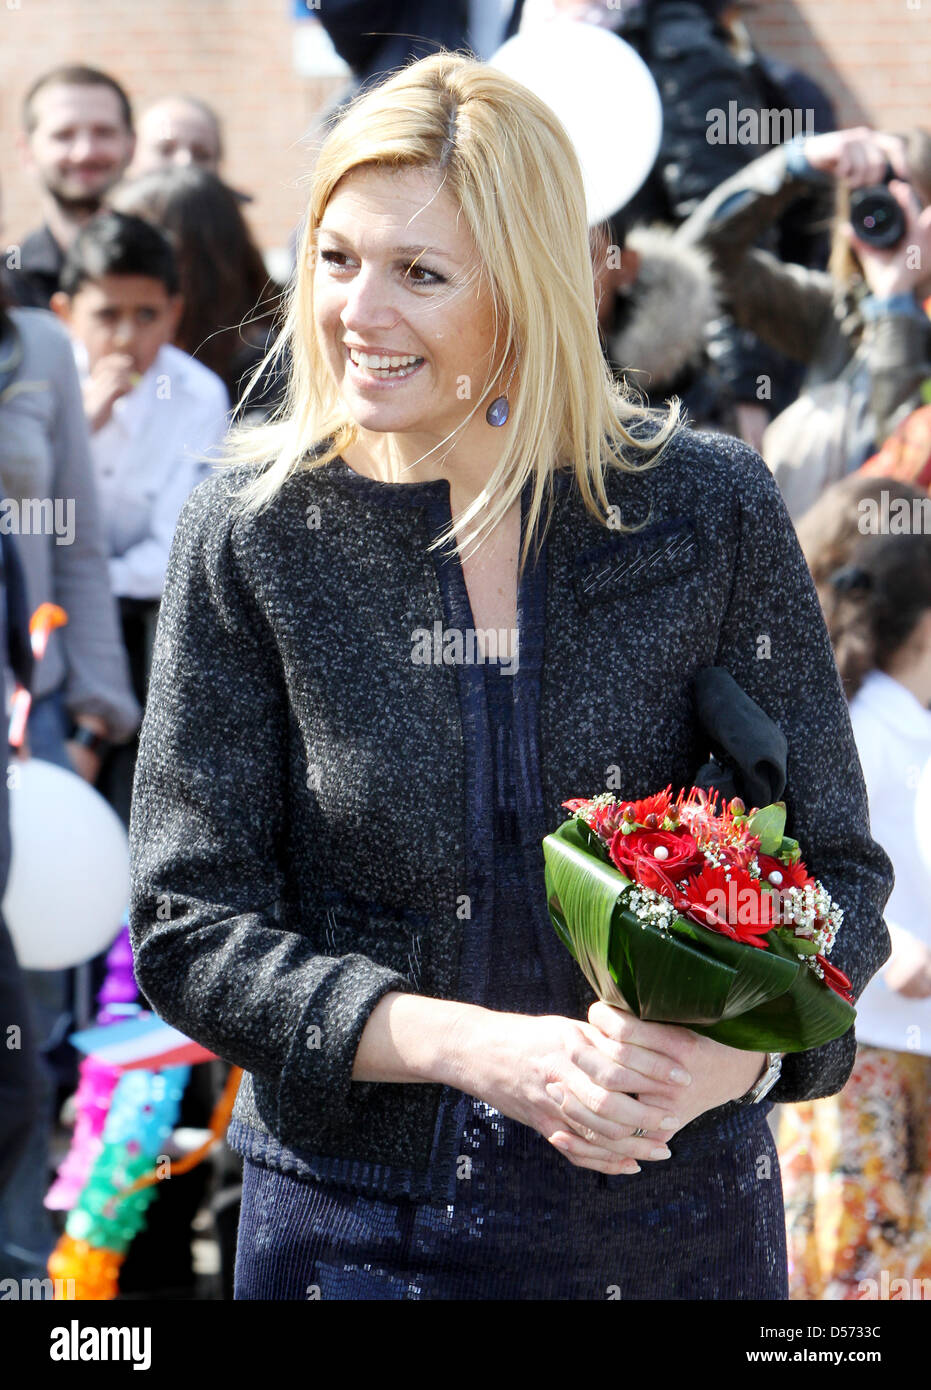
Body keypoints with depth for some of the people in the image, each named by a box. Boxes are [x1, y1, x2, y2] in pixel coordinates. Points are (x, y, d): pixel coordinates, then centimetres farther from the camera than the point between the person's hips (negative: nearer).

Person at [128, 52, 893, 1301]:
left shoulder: (710, 509, -6)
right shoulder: (251, 533, -7)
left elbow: (832, 869, -1)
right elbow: (189, 928, -7)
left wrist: (733, 1051, -22)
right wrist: (477, 1048, -21)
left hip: (670, 1217, 0)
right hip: (352, 1228, 0)